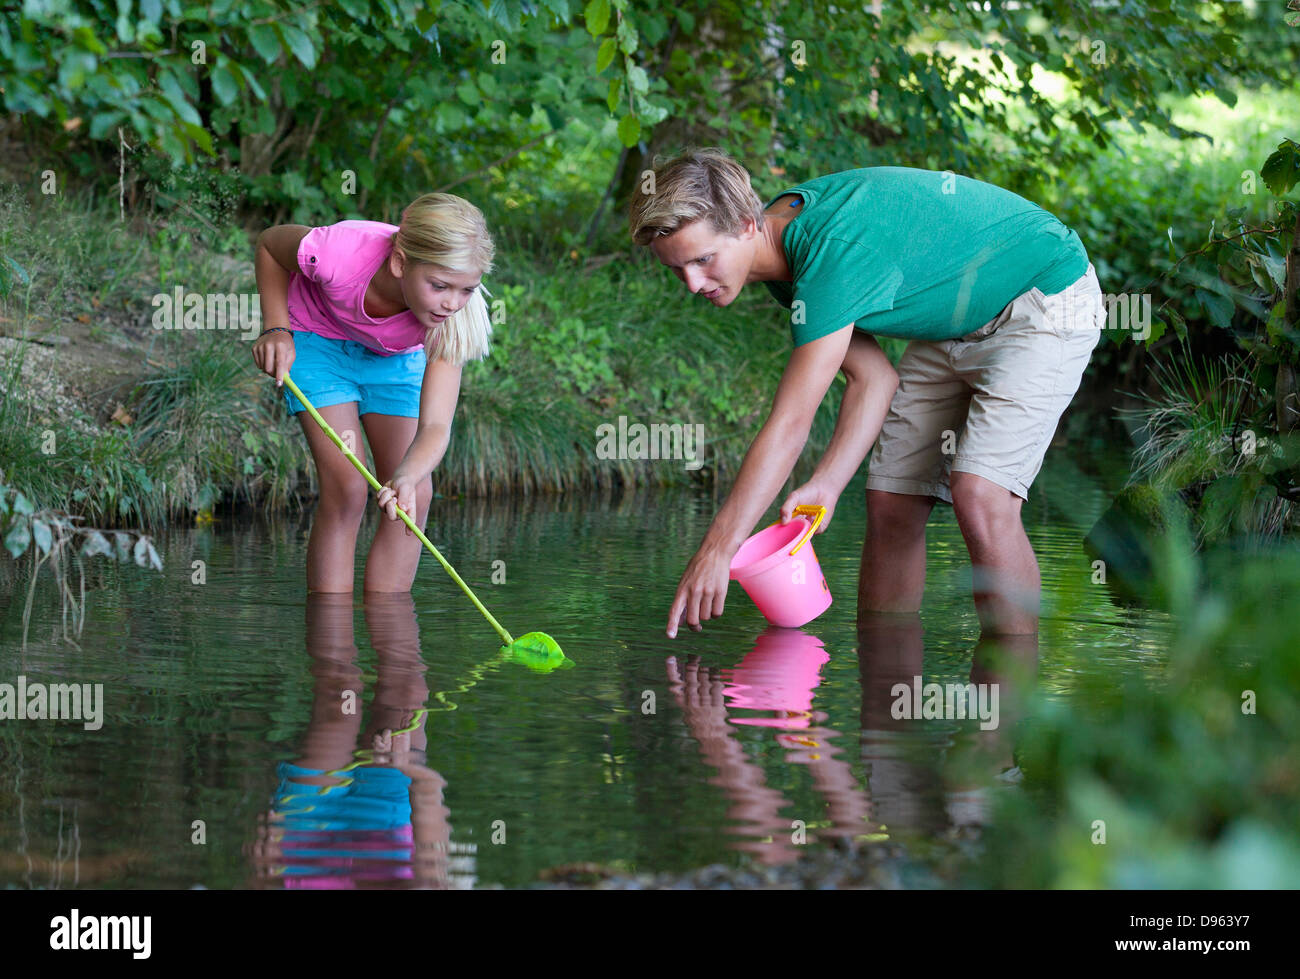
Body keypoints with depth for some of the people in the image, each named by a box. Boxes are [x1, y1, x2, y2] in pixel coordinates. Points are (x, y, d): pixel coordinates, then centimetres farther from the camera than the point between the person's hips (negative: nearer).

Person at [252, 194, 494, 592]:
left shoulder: (451, 317, -34)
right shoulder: (340, 253, -40)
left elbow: (435, 425, -38)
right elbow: (269, 243, -15)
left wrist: (407, 478, -57)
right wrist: (276, 329, -23)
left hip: (395, 356, 3)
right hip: (317, 336, -3)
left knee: (414, 499, -7)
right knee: (346, 487, -18)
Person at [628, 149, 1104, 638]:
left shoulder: (835, 250, -34)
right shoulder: (780, 250, -6)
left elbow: (790, 423, -35)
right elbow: (873, 377, -4)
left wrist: (717, 550, -35)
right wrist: (826, 484, -16)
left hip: (1045, 301, -9)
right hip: (953, 324, 9)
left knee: (979, 495, -24)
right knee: (889, 501, 1)